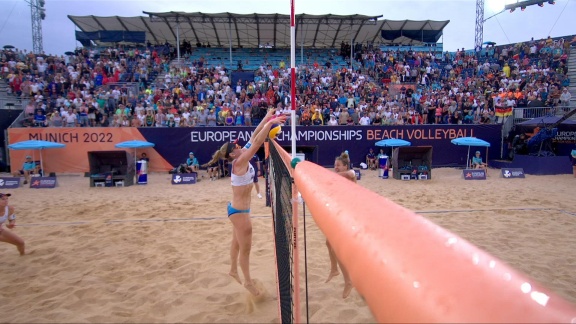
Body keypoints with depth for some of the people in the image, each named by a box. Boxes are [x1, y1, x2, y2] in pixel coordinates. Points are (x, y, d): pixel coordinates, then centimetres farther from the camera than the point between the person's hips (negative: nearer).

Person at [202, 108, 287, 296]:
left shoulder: (241, 160, -1)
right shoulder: (239, 163, -23)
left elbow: (254, 137, 1)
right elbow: (257, 143, -30)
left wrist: (266, 118, -1)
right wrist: (269, 123, -28)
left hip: (238, 209, 9)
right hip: (239, 211, -9)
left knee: (237, 243, 25)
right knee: (245, 247, 5)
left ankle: (233, 270, 45)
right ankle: (248, 282, 22)